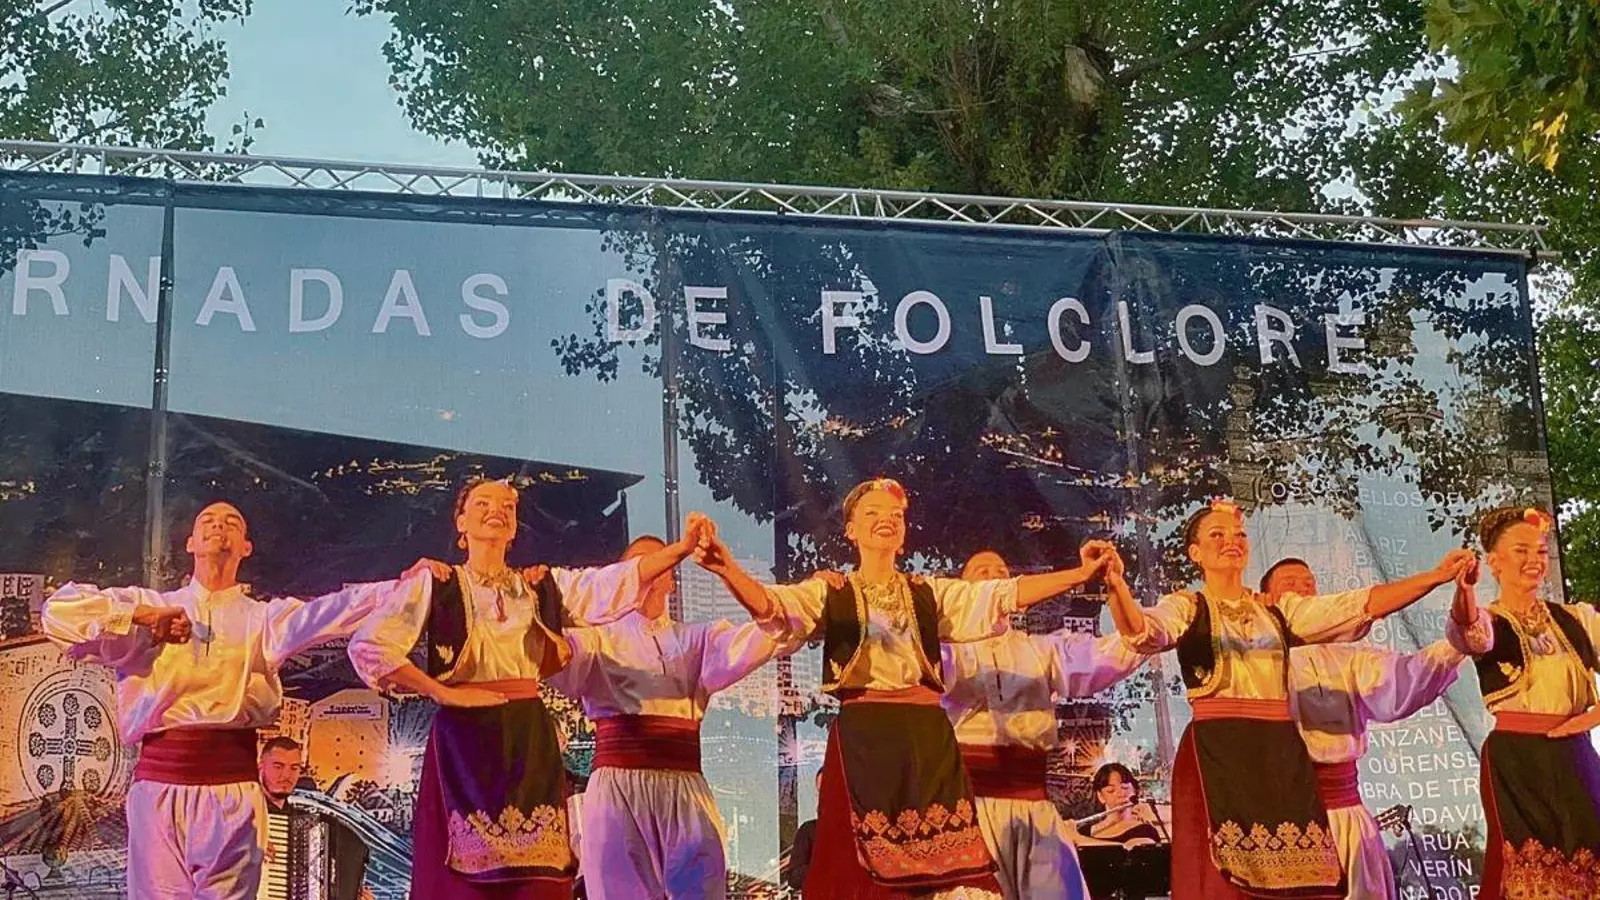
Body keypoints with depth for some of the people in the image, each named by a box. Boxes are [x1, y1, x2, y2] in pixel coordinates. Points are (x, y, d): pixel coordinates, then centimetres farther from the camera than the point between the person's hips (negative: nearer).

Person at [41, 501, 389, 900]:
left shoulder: (264, 618, 14)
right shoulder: (146, 604, 16)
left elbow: (336, 610, 1)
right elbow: (59, 610, 7)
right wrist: (141, 616, -1)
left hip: (232, 785, 0)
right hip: (158, 780, 0)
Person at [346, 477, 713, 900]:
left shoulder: (542, 585, 13)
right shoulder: (434, 582, 3)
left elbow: (616, 581, 0)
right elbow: (368, 648, -6)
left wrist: (681, 547, -14)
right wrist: (444, 693, -9)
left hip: (531, 742, 3)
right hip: (464, 741, -3)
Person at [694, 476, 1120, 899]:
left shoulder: (931, 593, 16)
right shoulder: (829, 594, 7)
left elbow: (1002, 595, 8)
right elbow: (771, 605, -10)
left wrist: (1080, 574, -2)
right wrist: (729, 571, -31)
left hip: (927, 736, 3)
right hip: (862, 737, -2)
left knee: (943, 855, -2)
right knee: (862, 861, -4)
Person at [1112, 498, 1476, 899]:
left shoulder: (1279, 610, 16)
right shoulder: (1186, 607, 3)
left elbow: (1362, 605, 9)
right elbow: (1144, 630, -19)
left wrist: (1436, 577, -2)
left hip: (1281, 754, 4)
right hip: (1217, 756, -4)